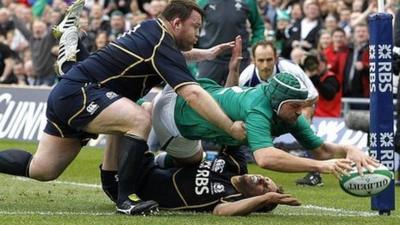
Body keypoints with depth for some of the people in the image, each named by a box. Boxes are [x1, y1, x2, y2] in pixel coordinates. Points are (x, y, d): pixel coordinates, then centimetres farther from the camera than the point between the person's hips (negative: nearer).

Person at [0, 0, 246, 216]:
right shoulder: (162, 46, -17)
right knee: (140, 120, -26)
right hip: (78, 93, -10)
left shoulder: (151, 28, 11)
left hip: (64, 95, 10)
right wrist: (231, 128, -28)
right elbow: (192, 95, -28)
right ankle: (125, 199, -22)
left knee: (41, 170, 14)